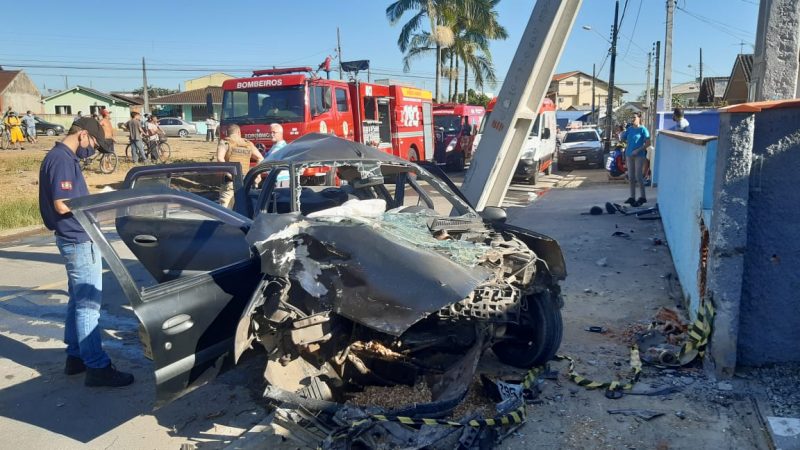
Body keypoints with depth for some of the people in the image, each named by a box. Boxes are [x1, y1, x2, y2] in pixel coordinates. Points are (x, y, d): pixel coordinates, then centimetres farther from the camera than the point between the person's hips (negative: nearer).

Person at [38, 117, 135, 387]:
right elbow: (62, 204, -24)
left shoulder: (64, 158, 13)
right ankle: (97, 367, 0)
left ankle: (76, 356, 27)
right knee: (89, 303, -6)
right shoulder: (61, 160, -18)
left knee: (78, 300, 17)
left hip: (76, 239, 11)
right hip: (78, 241, -11)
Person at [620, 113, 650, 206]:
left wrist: (638, 150, -18)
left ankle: (643, 197, 2)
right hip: (629, 155, 6)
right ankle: (632, 197, 16)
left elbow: (648, 143, -10)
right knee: (631, 177, 8)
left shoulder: (643, 129, -6)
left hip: (639, 155, -6)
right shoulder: (629, 129, 11)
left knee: (638, 176, -7)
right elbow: (623, 139, 17)